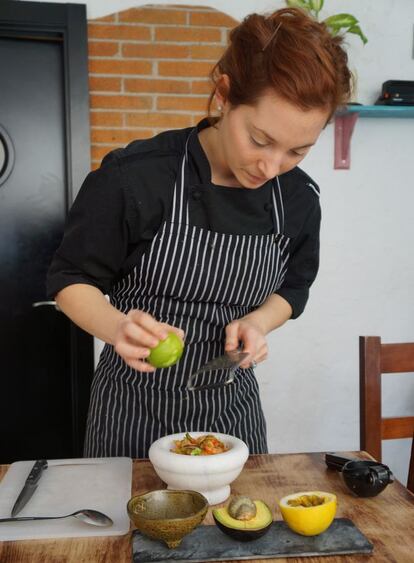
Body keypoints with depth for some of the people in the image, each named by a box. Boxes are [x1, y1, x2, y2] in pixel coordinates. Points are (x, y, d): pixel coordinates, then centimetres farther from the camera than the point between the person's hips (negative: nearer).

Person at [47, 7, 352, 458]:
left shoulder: (299, 199, -7)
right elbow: (70, 280, -11)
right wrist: (117, 327, -31)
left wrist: (258, 321, -13)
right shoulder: (133, 177, -21)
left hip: (232, 405, 4)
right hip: (132, 407, -3)